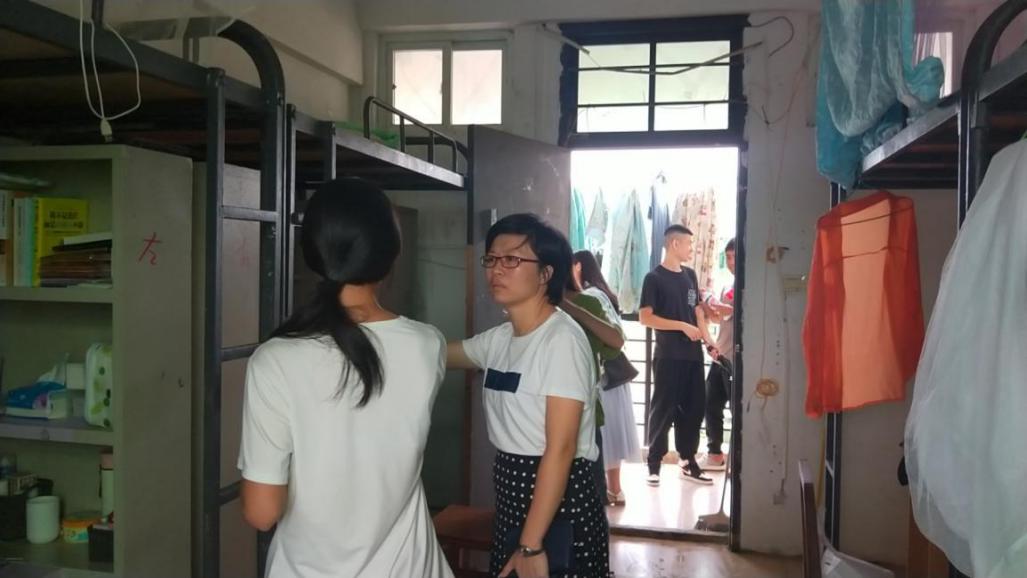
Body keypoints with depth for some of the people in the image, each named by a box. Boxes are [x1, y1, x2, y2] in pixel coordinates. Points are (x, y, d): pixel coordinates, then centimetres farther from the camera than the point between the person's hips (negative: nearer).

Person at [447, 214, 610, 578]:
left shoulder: (562, 339, -18)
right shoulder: (499, 339, 6)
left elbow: (561, 448, -22)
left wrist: (532, 545, -22)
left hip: (561, 506, -7)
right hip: (512, 497, 8)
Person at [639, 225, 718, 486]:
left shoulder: (690, 275, 13)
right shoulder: (654, 278, -7)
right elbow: (645, 317, -12)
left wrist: (708, 339, 4)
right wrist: (683, 326, -14)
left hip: (693, 353, 6)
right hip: (668, 356, -6)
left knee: (694, 408, 9)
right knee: (664, 409, -1)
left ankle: (688, 461, 21)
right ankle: (654, 464, 9)